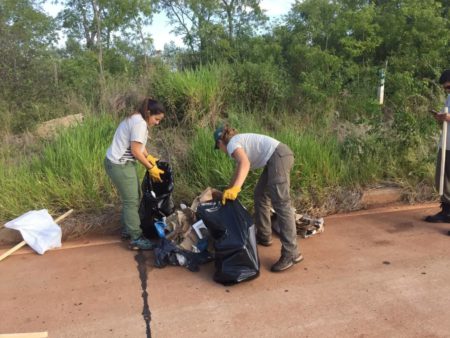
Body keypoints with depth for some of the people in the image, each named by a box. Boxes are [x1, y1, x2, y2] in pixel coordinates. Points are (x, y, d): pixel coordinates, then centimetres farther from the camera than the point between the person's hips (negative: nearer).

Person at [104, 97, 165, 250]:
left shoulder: (136, 119, 11)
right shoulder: (140, 123, -21)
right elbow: (135, 151, -20)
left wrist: (149, 157, 6)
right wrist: (151, 168, -11)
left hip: (121, 163, 10)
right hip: (119, 165, -10)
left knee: (132, 198, 20)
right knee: (131, 201, -2)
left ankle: (128, 229, 34)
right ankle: (136, 239, 8)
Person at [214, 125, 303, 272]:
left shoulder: (232, 143, -2)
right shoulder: (239, 141, 26)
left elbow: (245, 163, -23)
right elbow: (239, 169, 36)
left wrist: (235, 188, -31)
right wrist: (229, 190, 45)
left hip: (279, 157, -10)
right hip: (278, 157, 10)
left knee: (280, 203, -12)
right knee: (260, 196, 20)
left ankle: (291, 253, -12)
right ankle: (264, 236, 31)